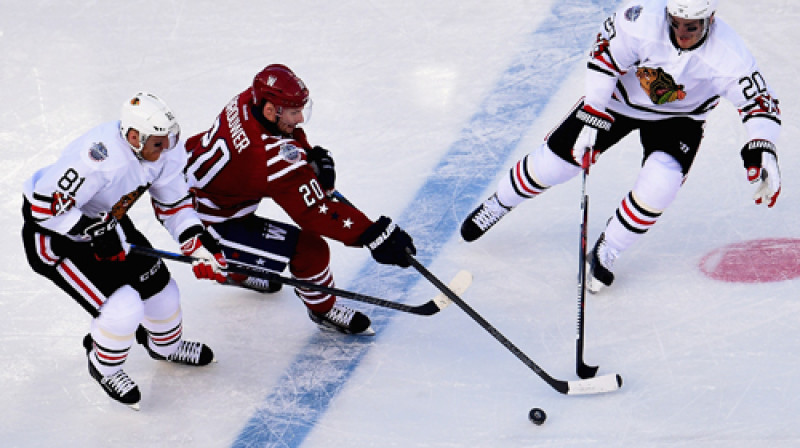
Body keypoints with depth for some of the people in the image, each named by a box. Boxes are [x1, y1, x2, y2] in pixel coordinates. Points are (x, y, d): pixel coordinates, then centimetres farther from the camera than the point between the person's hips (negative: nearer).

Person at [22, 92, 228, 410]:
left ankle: (166, 346, 44)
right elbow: (45, 206, -35)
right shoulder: (99, 157, -40)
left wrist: (199, 243, -10)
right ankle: (104, 367, 15)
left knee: (158, 285, 10)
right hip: (52, 231, -8)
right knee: (124, 308, -16)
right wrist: (95, 231, -32)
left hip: (103, 221, 8)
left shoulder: (166, 151, -13)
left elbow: (174, 204, 2)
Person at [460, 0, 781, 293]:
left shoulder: (727, 54, -32)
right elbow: (604, 56, -21)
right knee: (553, 161, -1)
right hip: (619, 97, 0)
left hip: (679, 117, 0)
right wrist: (592, 117, -23)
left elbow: (758, 101, -26)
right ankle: (499, 203, 31)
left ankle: (604, 255, 1)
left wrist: (762, 151, -42)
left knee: (658, 185, -24)